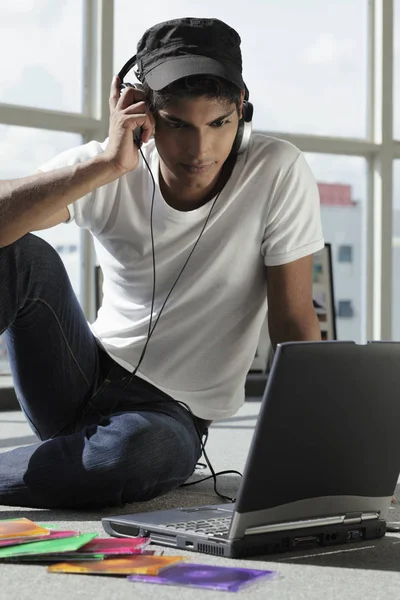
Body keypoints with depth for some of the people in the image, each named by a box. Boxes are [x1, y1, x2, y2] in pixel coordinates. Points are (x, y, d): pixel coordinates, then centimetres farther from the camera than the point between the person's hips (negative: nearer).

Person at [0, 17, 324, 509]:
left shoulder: (278, 174, -13)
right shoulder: (103, 172, -9)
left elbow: (294, 323, -10)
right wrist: (105, 166, -30)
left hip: (173, 415, -2)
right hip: (84, 379, 2)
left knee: (143, 449, -39)